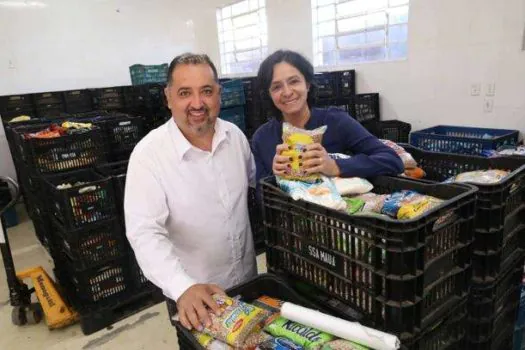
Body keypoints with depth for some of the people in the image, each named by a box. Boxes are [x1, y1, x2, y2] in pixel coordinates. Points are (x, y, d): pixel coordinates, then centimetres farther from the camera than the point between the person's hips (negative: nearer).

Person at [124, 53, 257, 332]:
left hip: (247, 277, 5)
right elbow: (145, 233, -29)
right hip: (192, 295, -4)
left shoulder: (234, 134, -7)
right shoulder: (148, 154, -22)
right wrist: (183, 287, -40)